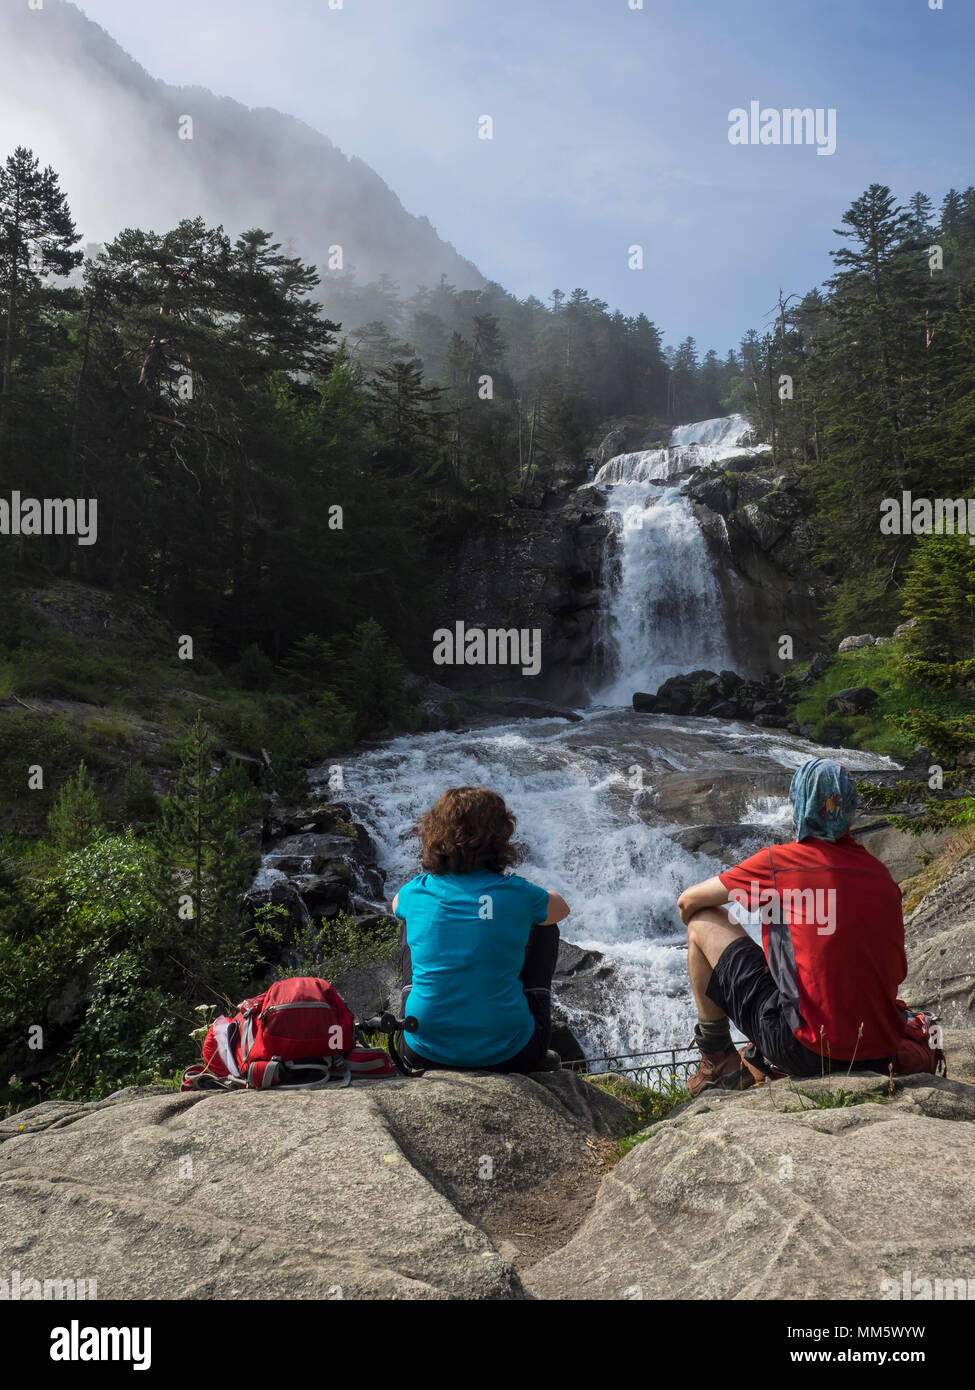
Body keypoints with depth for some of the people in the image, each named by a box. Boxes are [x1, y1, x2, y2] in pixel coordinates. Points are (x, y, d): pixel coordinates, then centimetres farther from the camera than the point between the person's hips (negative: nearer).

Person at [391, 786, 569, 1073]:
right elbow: (561, 908, 15)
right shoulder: (516, 893, -10)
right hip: (507, 1057, -2)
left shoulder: (417, 892, -5)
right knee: (544, 928, 20)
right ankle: (538, 1054, 27)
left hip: (423, 1054, 2)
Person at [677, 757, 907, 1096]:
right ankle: (760, 1062, 33)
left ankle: (717, 1062, 16)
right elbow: (898, 971, 16)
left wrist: (697, 926, 27)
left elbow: (688, 901, 4)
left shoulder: (778, 861, -8)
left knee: (704, 921, 7)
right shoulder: (881, 873, 6)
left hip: (809, 1052, -6)